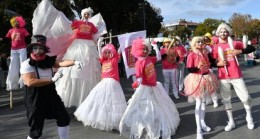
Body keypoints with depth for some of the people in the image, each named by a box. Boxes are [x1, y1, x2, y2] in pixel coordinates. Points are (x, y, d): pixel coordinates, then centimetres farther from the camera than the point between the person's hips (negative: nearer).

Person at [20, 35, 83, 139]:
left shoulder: (48, 60, 3)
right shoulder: (27, 64, -14)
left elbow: (61, 63, -8)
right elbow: (30, 82, -26)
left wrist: (74, 62, -30)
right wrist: (52, 80, -27)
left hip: (51, 94, 6)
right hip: (35, 99, -6)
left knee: (64, 118, 13)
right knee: (36, 129, 1)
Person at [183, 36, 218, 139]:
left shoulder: (205, 53, 5)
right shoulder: (191, 55, -13)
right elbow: (189, 69, -17)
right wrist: (198, 67, -32)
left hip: (206, 78, 6)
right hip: (196, 79, -6)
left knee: (204, 101, 16)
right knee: (198, 103, -5)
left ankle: (203, 123, 33)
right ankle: (199, 130, 0)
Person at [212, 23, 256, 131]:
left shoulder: (235, 43, 2)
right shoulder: (215, 47, 4)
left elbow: (252, 48, 1)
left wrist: (240, 51, -16)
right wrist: (218, 63, -15)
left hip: (236, 76, -1)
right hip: (223, 77, 1)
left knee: (245, 97, 2)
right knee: (226, 99, 8)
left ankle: (249, 117, 28)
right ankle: (231, 121, 21)